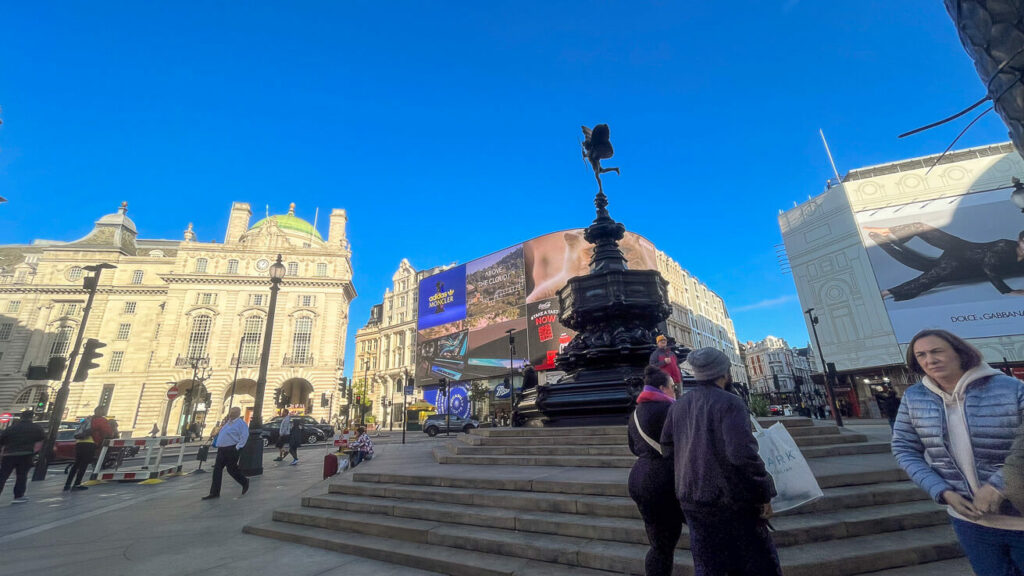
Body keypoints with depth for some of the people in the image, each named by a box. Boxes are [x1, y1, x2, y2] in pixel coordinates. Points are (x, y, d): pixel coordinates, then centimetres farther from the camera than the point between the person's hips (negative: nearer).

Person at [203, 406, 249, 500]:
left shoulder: (241, 423, -12)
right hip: (222, 449, 8)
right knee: (217, 469, 5)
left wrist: (238, 447, -20)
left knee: (231, 469, -1)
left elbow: (244, 436, -19)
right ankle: (214, 493, 12)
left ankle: (245, 482, 21)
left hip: (232, 449, -8)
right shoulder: (228, 422, 14)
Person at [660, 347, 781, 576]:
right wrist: (764, 494, -13)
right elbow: (743, 453, -25)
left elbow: (666, 445, 8)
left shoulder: (679, 405, 3)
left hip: (691, 499, 5)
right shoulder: (730, 403, -17)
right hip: (730, 497, -5)